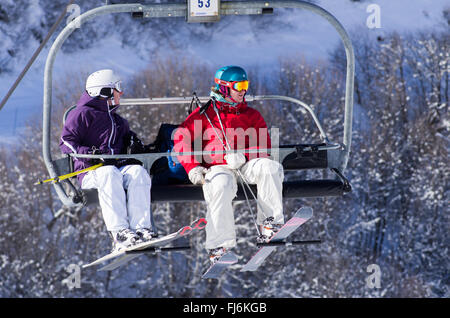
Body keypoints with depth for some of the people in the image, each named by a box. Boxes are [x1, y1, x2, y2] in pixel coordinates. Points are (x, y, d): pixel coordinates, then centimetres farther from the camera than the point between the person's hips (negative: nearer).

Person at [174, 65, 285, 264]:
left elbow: (263, 146, 8)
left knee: (270, 168, -28)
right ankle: (219, 245, -35)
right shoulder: (204, 114, 11)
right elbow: (182, 139, 4)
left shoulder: (251, 116, 19)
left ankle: (270, 222, -24)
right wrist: (193, 167, -11)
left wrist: (242, 156, -14)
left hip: (244, 166, 3)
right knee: (221, 187, -37)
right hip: (217, 168, -3)